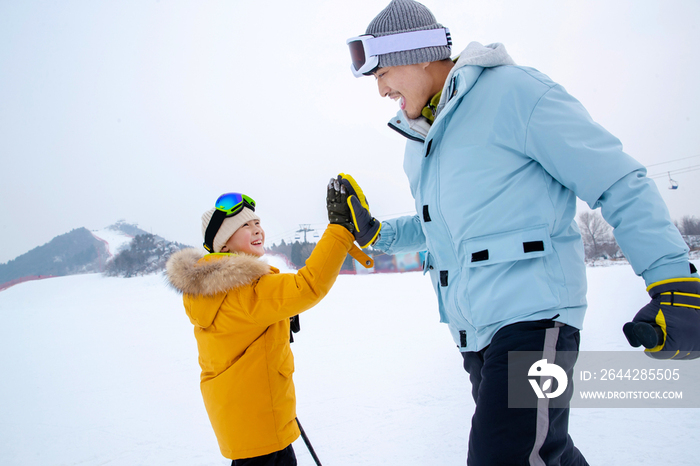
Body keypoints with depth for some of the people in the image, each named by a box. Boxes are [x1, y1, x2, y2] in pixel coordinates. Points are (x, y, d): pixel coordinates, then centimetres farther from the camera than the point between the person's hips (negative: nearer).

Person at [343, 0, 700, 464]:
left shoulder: (513, 92, -10)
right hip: (474, 332, 9)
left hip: (533, 316, -8)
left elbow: (621, 182, -11)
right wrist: (376, 232, 10)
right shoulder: (421, 140, 15)